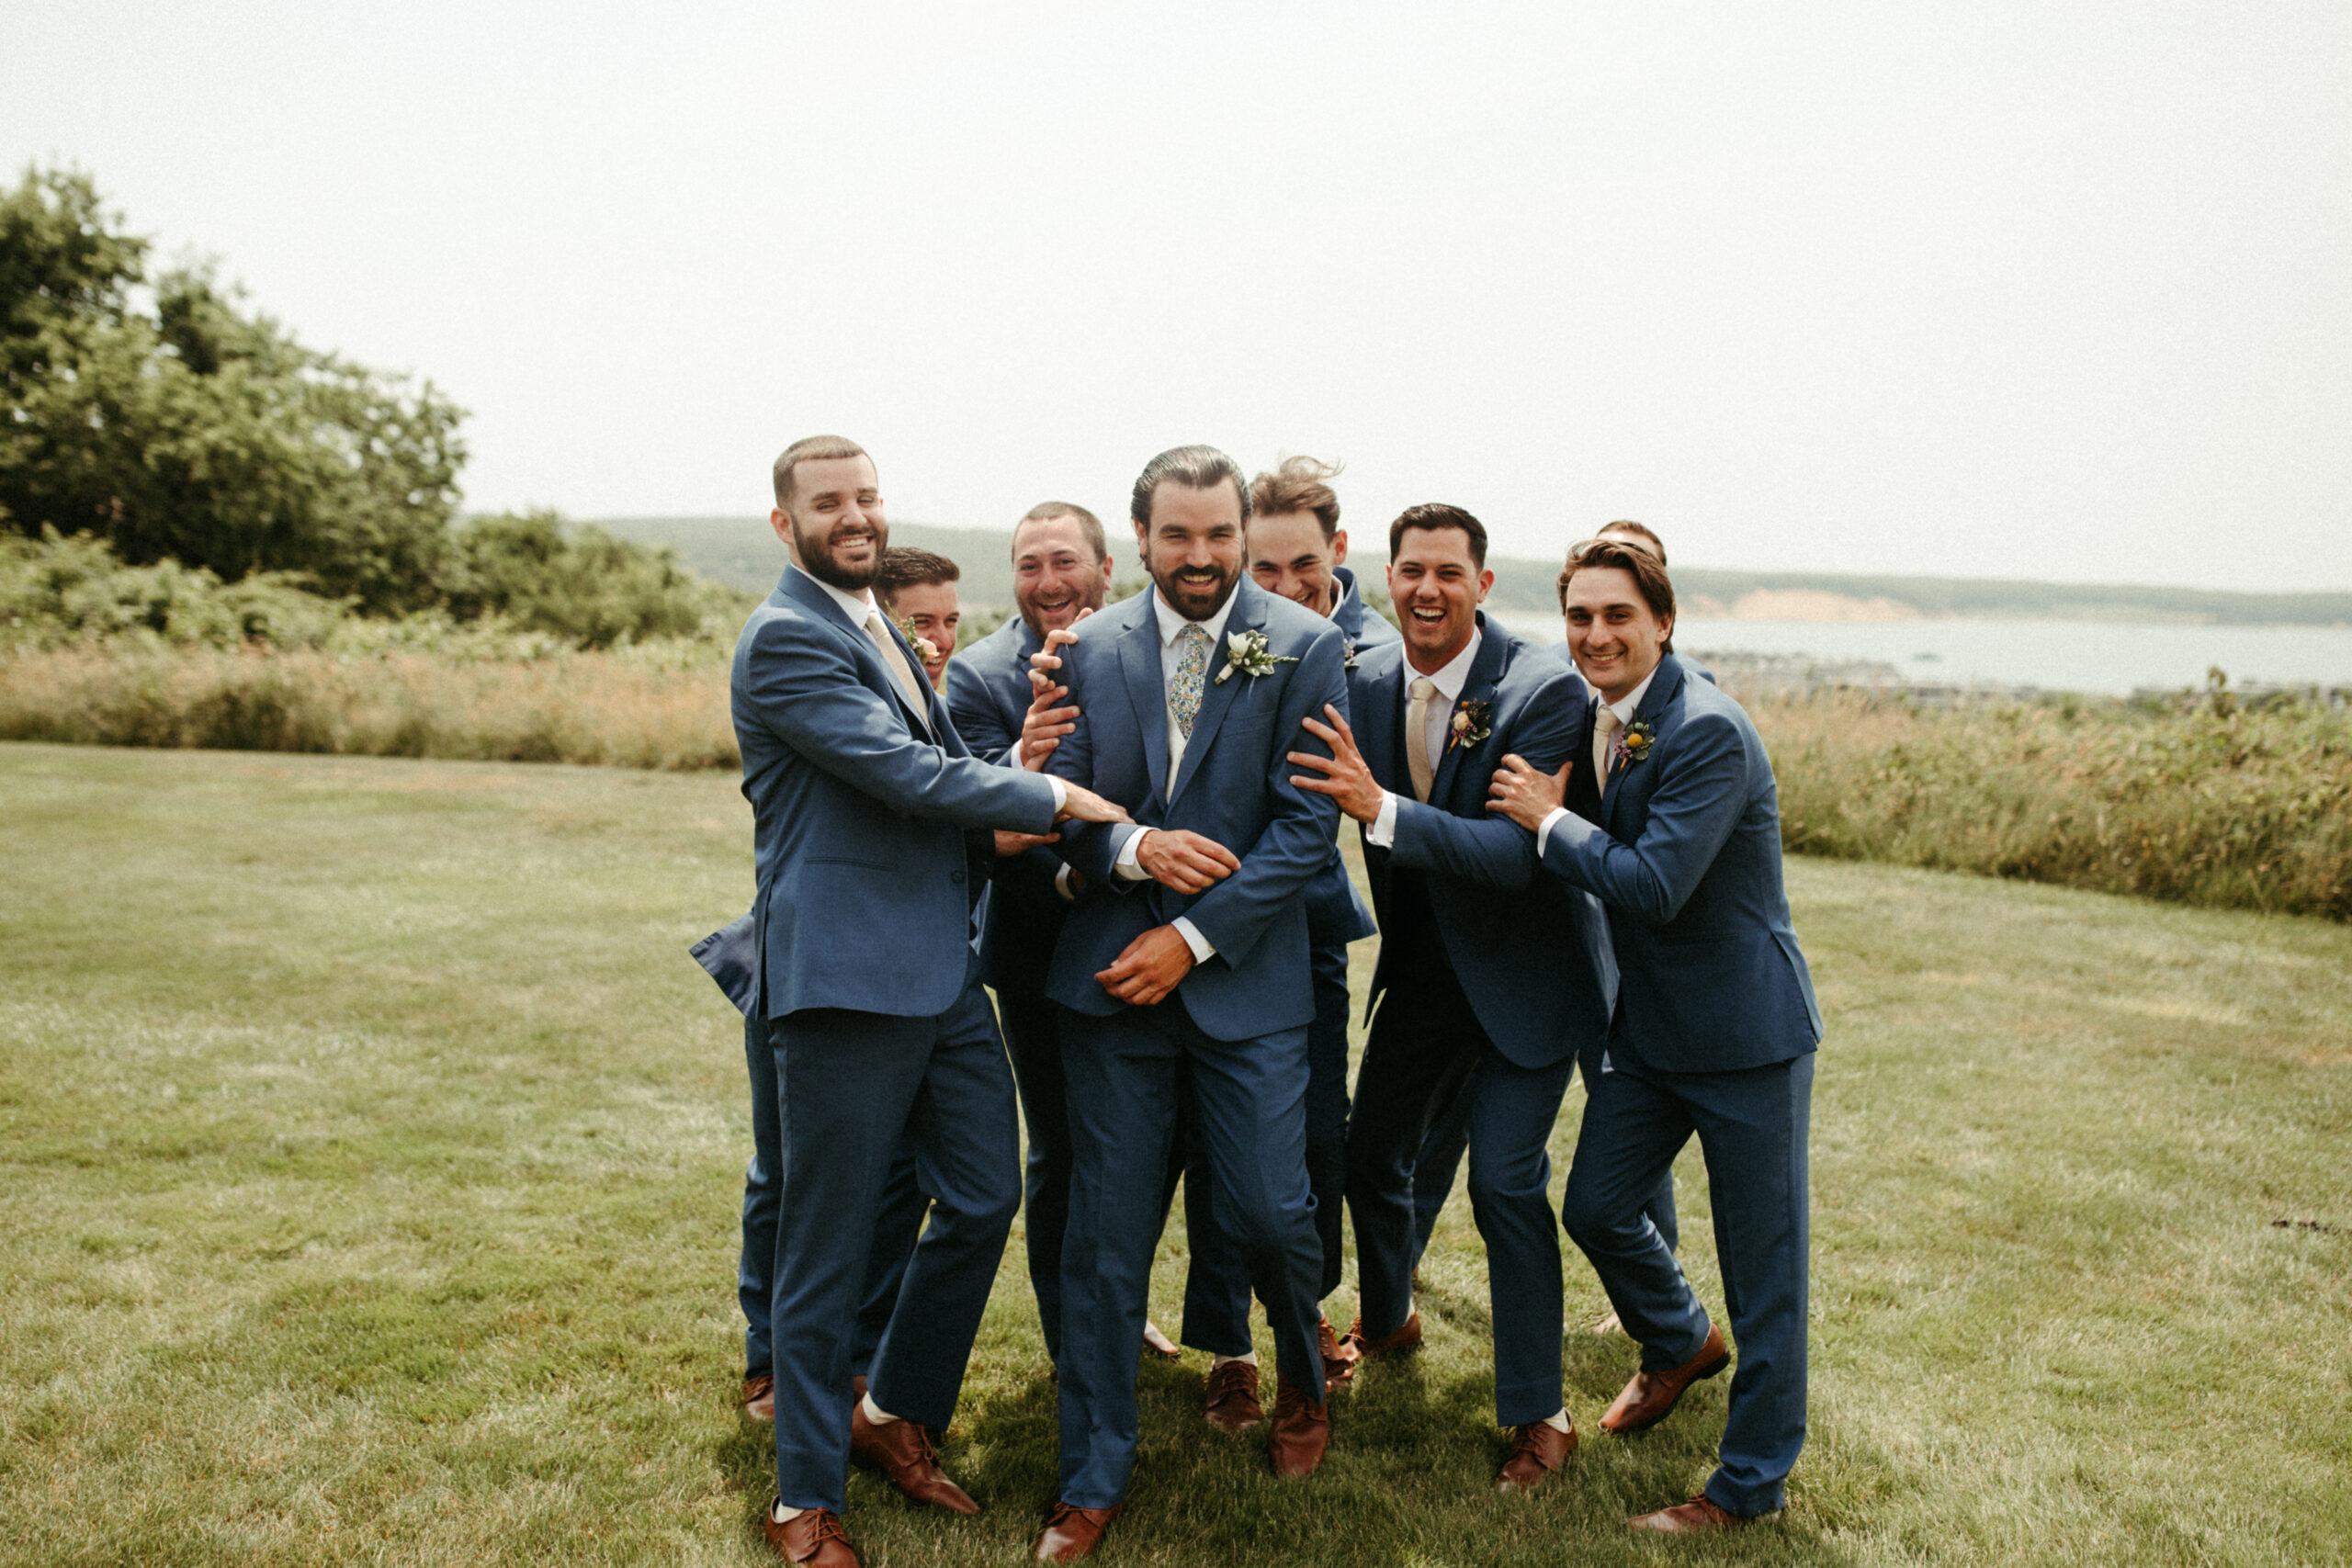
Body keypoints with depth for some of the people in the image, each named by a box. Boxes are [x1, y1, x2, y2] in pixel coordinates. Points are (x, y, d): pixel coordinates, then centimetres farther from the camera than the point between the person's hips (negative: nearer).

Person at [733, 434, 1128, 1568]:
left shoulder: (886, 638, 19)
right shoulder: (785, 639, -11)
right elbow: (907, 774, -19)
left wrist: (1018, 760, -1)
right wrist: (1051, 799, -8)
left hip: (943, 968, 9)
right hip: (845, 975, -9)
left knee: (983, 1198, 14)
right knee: (829, 1244, 3)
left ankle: (893, 1412, 35)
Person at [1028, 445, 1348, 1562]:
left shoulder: (1303, 648, -3)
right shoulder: (1088, 650, 5)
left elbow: (1306, 827, -8)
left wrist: (1193, 937, -12)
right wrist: (1133, 847, -15)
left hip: (1244, 977, -2)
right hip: (1109, 973, 2)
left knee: (1267, 1211, 0)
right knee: (1105, 1236, 5)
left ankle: (1302, 1379, 35)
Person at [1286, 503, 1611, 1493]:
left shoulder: (1546, 692, -23)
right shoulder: (1364, 682, -6)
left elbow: (1518, 853, -31)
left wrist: (1381, 809, -41)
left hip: (1524, 975, -6)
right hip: (1422, 967, 6)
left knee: (1505, 1181, -9)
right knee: (1370, 1154, 16)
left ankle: (1539, 1414, 9)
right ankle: (1387, 1320, 44)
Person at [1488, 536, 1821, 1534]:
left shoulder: (1708, 731, -22)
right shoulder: (1592, 717, 4)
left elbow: (1654, 885, -29)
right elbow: (1592, 852, 11)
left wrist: (1550, 820, -19)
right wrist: (1549, 808, -6)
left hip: (1744, 1032, -8)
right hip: (1646, 1028, 8)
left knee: (1761, 1266, 6)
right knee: (1594, 1208, 16)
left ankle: (1752, 1482, 22)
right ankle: (1682, 1343, 46)